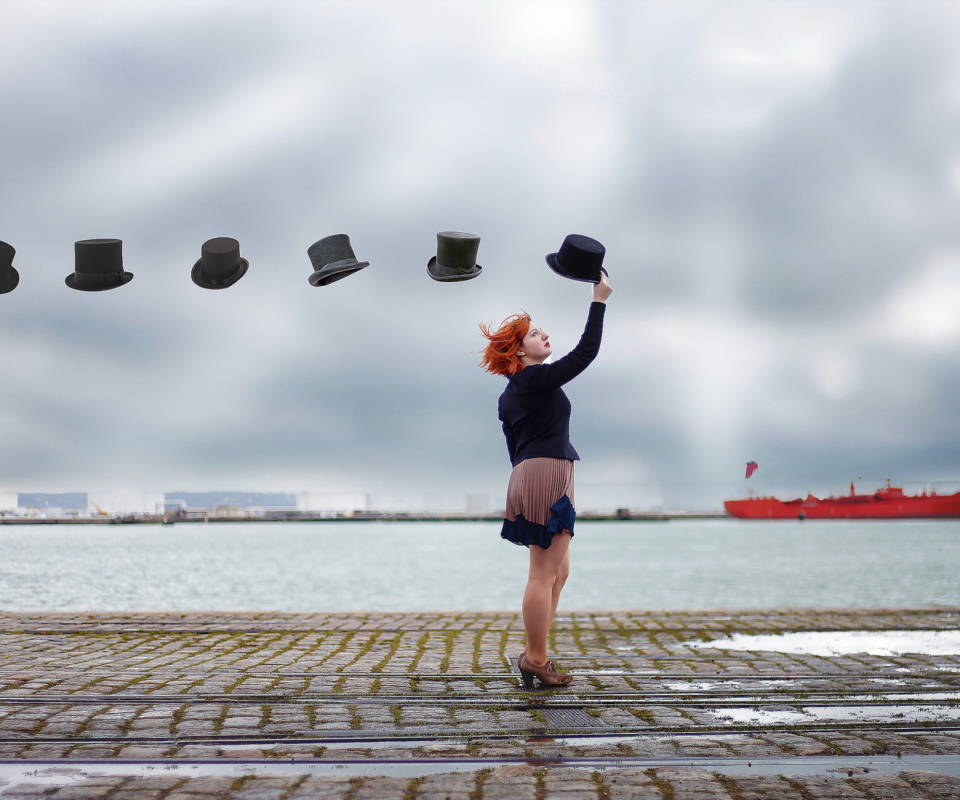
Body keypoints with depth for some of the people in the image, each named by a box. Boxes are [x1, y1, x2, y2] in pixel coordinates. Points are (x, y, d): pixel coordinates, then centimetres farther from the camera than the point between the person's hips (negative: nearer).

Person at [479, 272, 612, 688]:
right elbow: (586, 352, -11)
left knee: (558, 569, 15)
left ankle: (535, 656, 15)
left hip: (528, 476, 10)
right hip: (547, 474, -10)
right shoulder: (539, 379, -9)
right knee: (544, 573, -7)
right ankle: (536, 659, -3)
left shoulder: (508, 396, 18)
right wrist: (599, 301, -6)